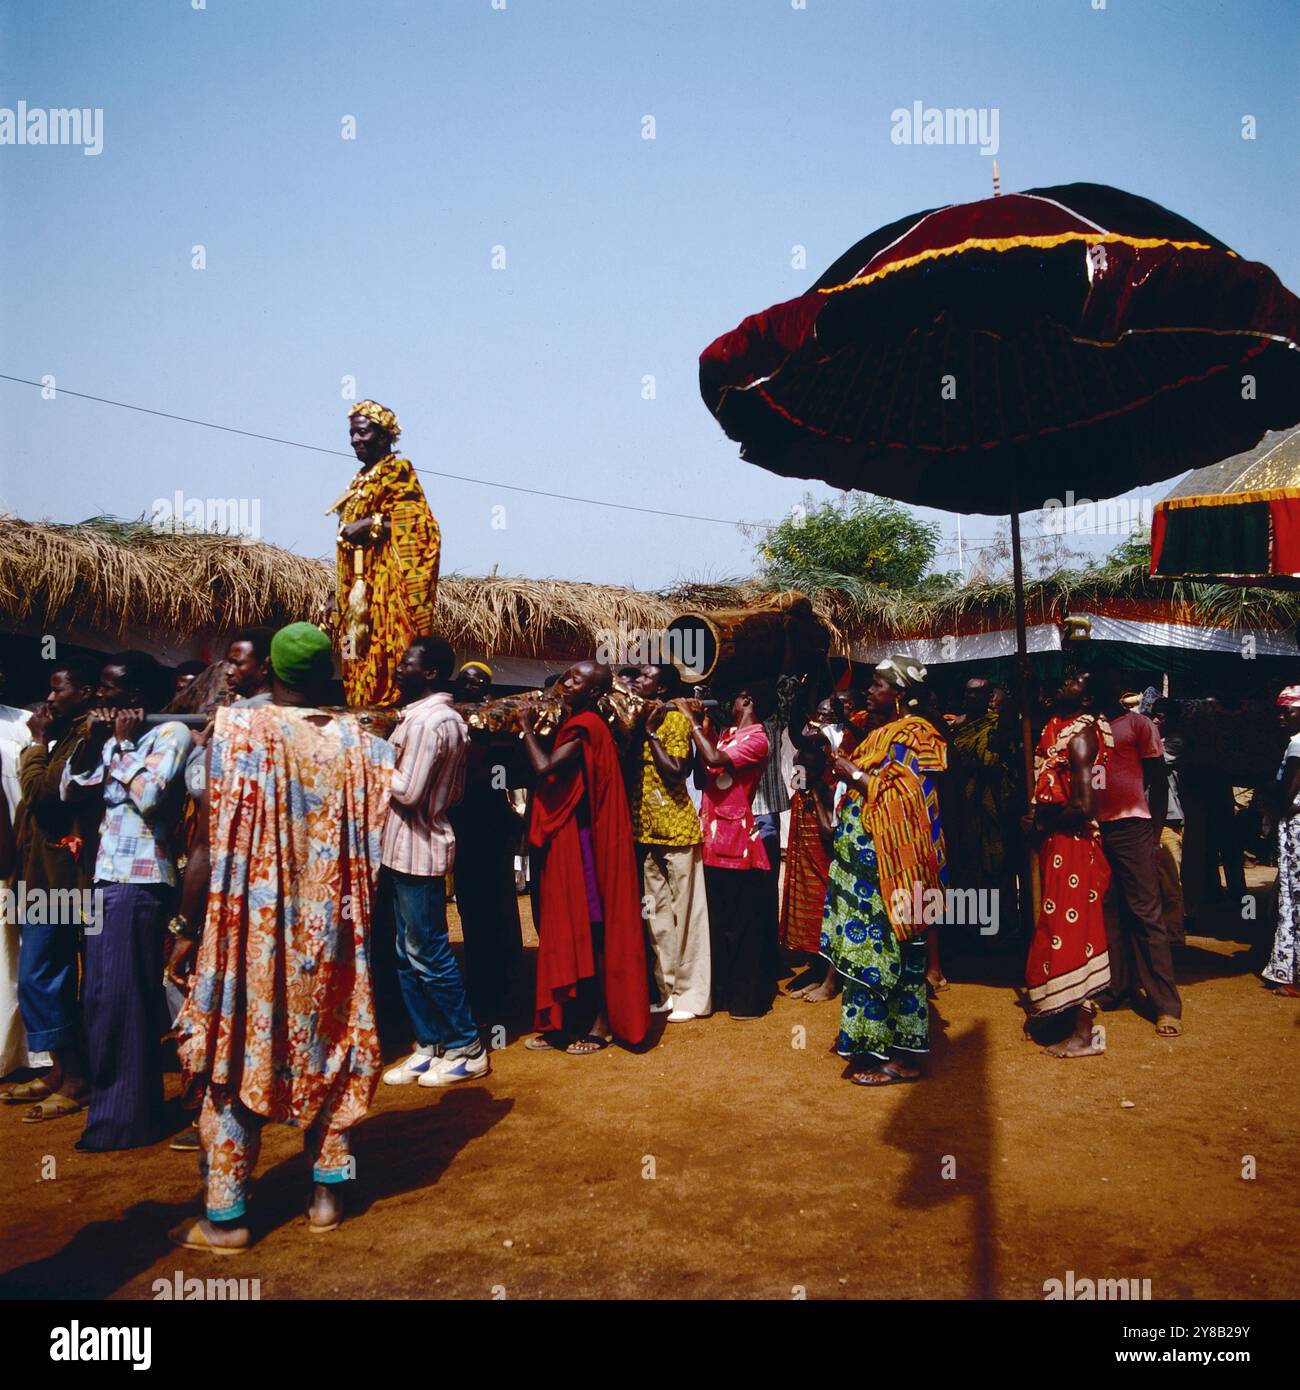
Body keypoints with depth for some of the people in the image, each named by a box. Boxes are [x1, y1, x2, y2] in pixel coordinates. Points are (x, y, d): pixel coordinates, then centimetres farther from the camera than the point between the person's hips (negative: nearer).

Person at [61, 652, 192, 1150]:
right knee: (98, 999, 13)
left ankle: (124, 1118, 6)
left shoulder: (170, 734, -7)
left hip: (140, 883, -8)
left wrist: (124, 743, -8)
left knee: (122, 1000, -4)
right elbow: (69, 790, 12)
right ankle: (110, 1101, 26)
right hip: (107, 878, 8)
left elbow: (148, 796, -19)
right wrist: (92, 738, 1)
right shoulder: (111, 739, 16)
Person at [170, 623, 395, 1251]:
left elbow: (213, 844, -13)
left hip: (252, 928, -3)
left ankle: (225, 1216, 15)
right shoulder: (357, 741, -2)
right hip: (329, 932, 3)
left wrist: (189, 928, -3)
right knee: (326, 1050, 16)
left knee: (238, 1054, 8)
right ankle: (328, 1194, 23)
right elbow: (373, 844, 0)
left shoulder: (238, 731, -11)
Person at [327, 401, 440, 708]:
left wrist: (368, 524, -17)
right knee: (359, 664, 4)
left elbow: (417, 523, -14)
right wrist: (341, 595, 19)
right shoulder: (360, 481, 22)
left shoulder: (397, 472, -2)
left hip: (386, 584, -8)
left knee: (384, 658, -13)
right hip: (359, 587, 9)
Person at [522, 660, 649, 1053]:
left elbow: (546, 769, -24)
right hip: (563, 840, 10)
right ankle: (566, 1020, 20)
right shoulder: (575, 725, 14)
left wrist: (528, 729, -12)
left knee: (590, 930, -2)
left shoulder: (585, 726, -14)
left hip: (581, 840, -10)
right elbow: (550, 772, 13)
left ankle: (600, 1023, 7)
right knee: (568, 930, 12)